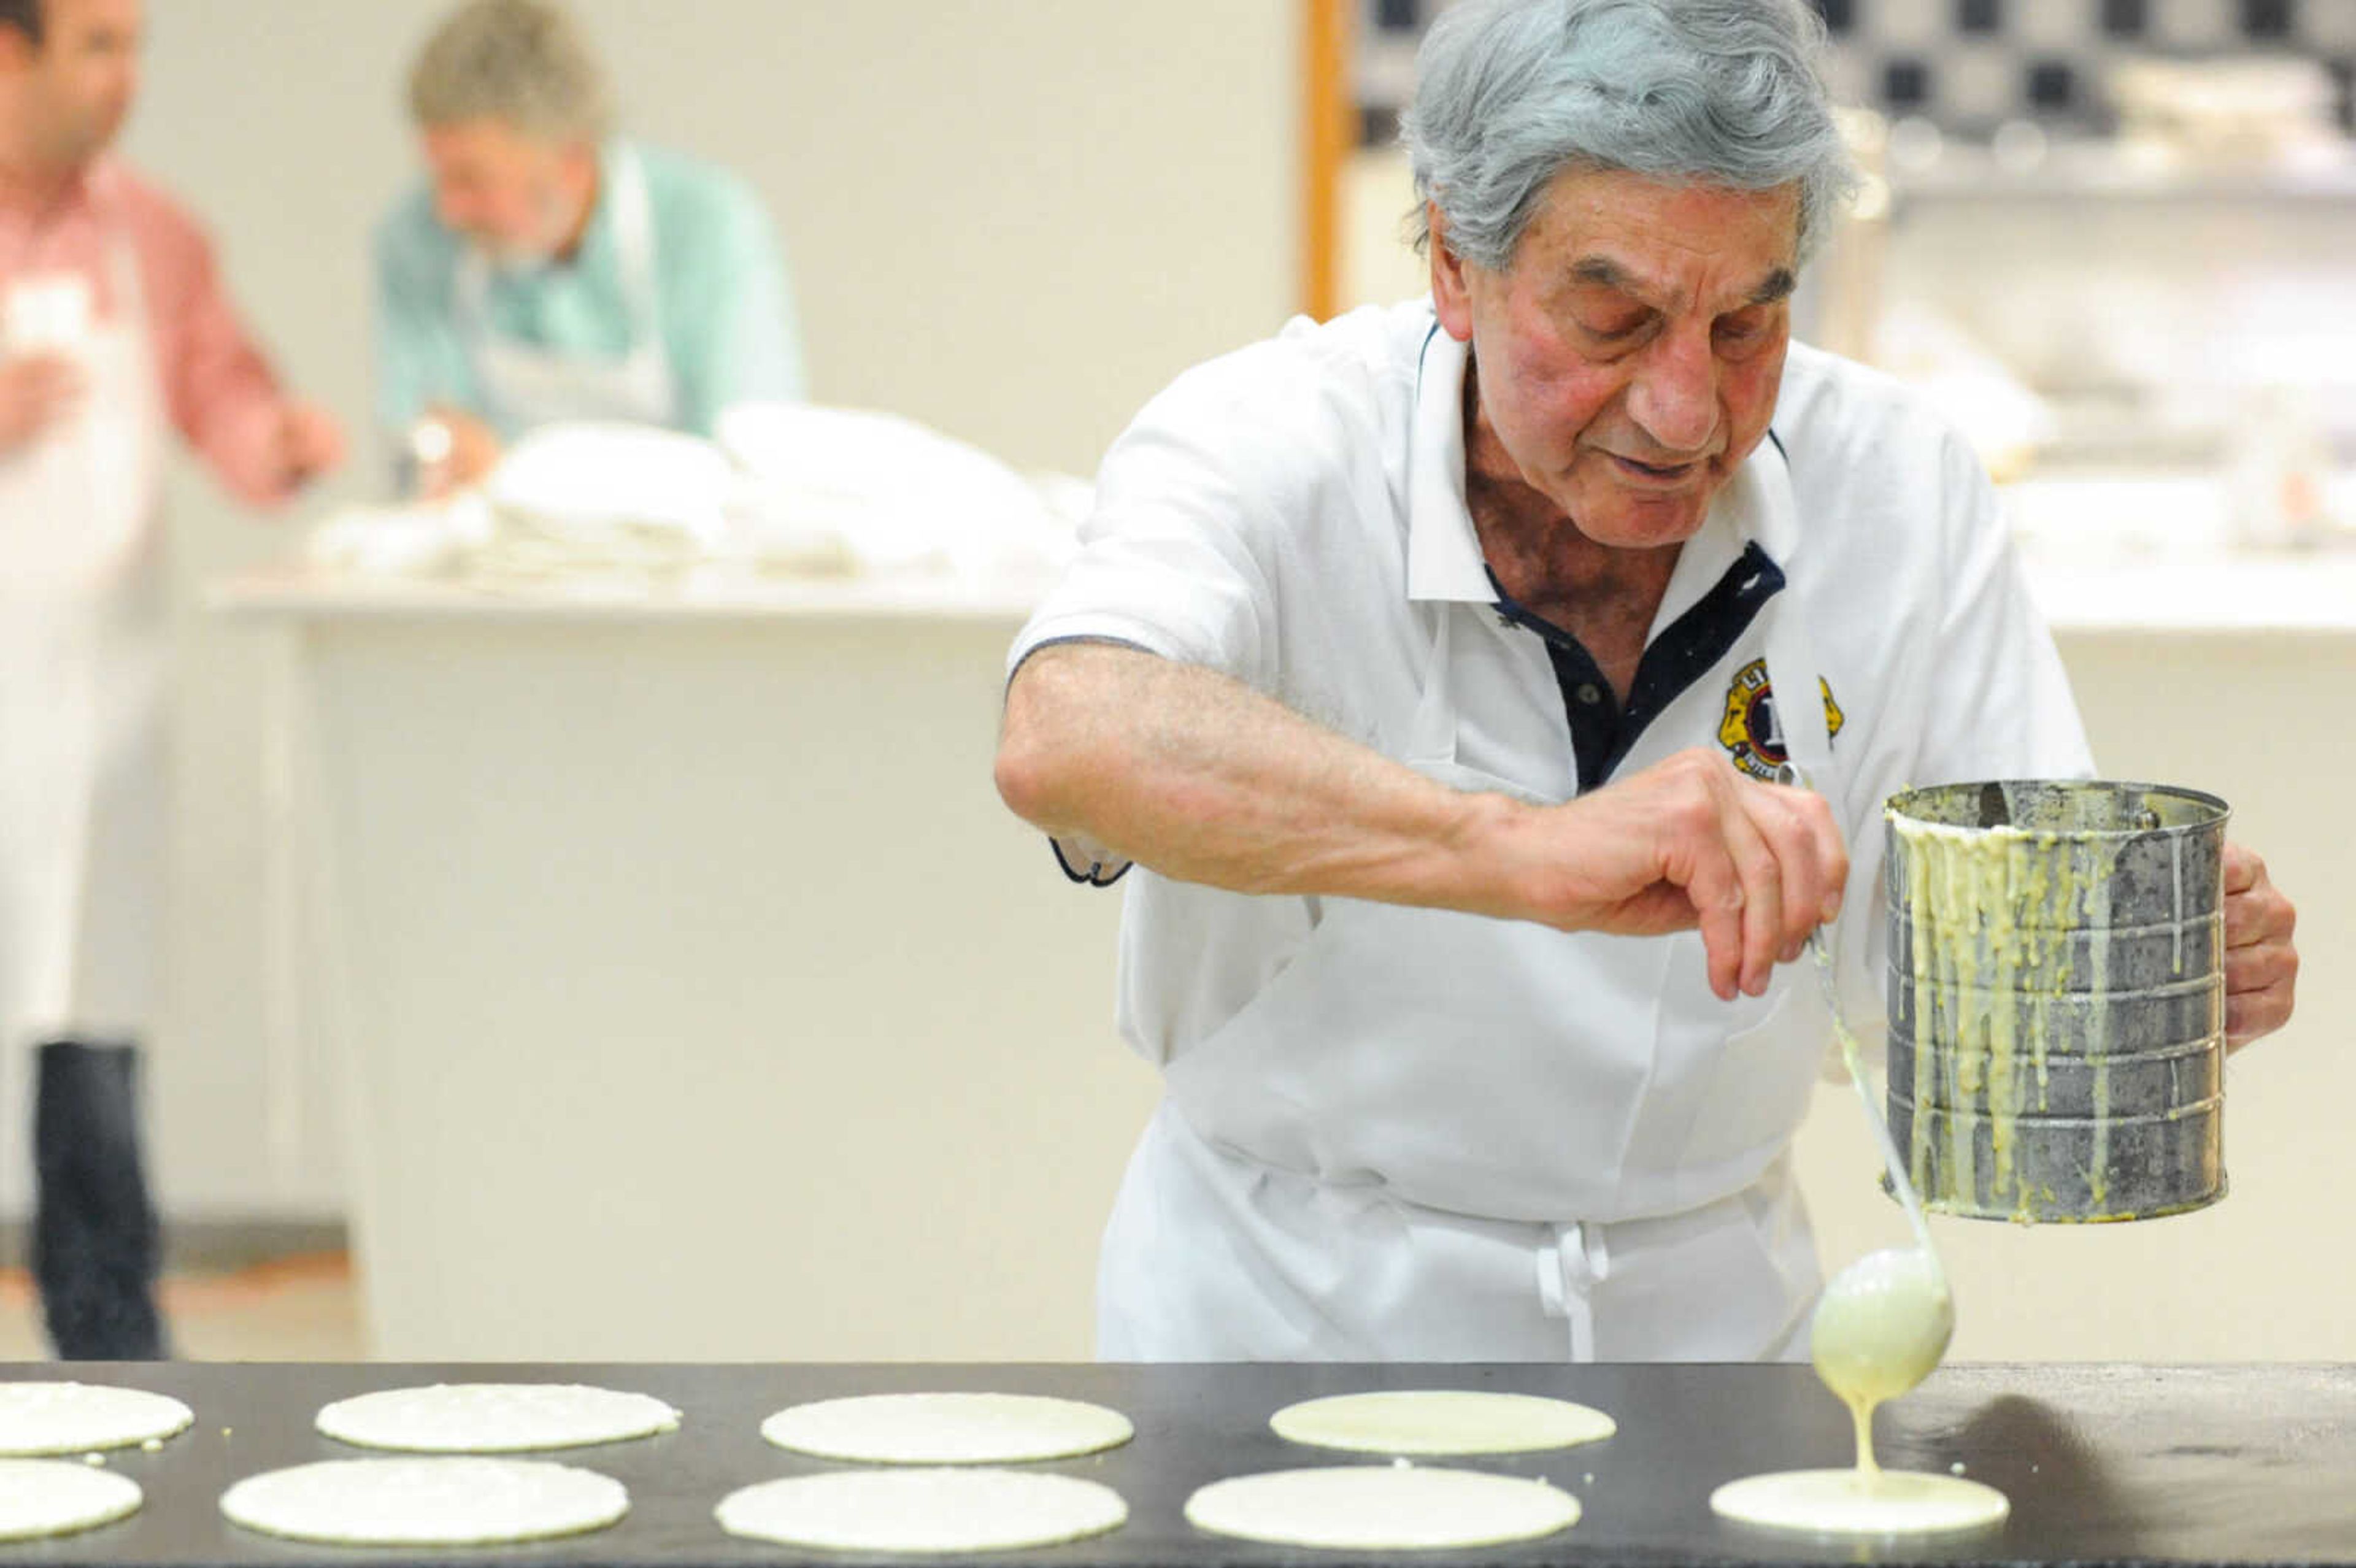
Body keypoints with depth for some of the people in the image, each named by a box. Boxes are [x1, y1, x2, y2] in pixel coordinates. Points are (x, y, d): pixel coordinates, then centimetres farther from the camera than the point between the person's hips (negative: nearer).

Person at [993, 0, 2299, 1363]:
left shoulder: (1899, 487, -4)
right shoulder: (1267, 448, -16)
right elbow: (1071, 740, -38)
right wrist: (1534, 852, -50)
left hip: (1709, 1328, 2)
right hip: (1291, 1328, -2)